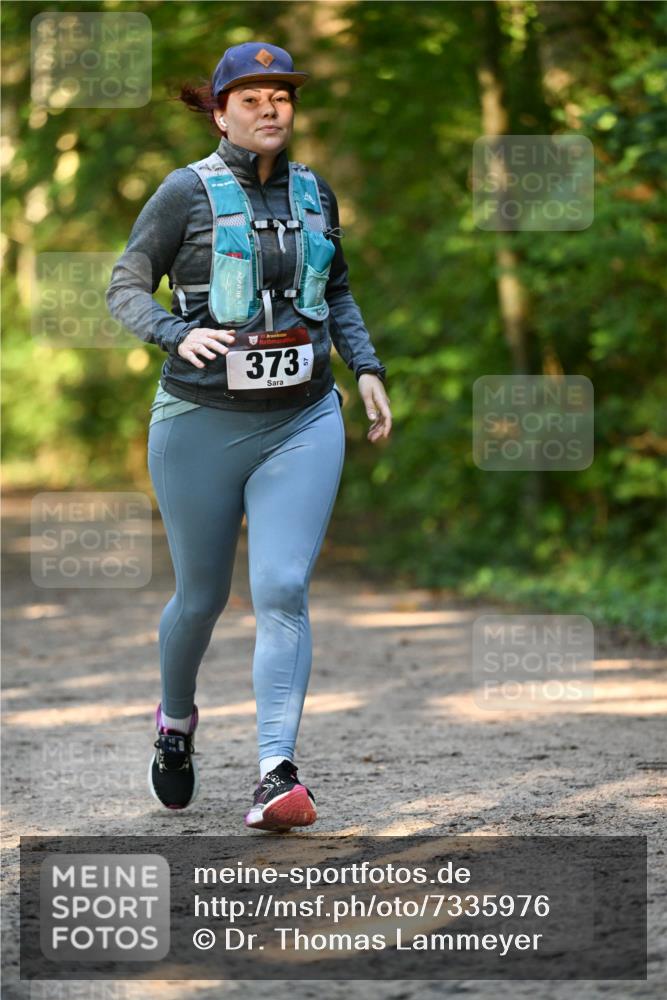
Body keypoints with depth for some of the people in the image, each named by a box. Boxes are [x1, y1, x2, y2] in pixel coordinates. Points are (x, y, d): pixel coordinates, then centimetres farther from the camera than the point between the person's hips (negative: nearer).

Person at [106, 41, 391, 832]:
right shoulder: (187, 193, -5)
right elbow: (126, 287, -3)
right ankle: (176, 721, 40)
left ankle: (276, 775, -18)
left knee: (283, 590, -13)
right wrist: (179, 333, -22)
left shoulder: (313, 193, 9)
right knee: (201, 596, 10)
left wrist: (366, 367, 10)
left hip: (303, 420, 2)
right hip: (201, 422, -2)